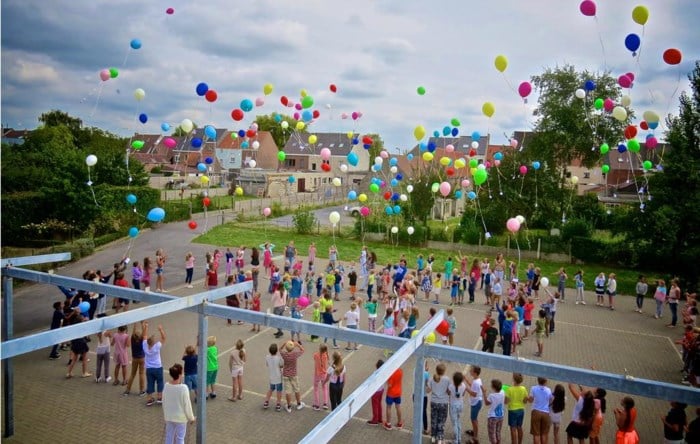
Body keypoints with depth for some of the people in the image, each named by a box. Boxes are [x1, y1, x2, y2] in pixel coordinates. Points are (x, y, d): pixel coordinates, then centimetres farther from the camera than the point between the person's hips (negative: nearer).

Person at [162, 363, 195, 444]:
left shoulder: (166, 386, -9)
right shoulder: (183, 388, -25)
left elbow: (164, 402, 3)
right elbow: (187, 404, -17)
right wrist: (191, 417, -3)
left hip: (169, 417, 5)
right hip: (180, 417, -5)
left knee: (169, 436, 19)